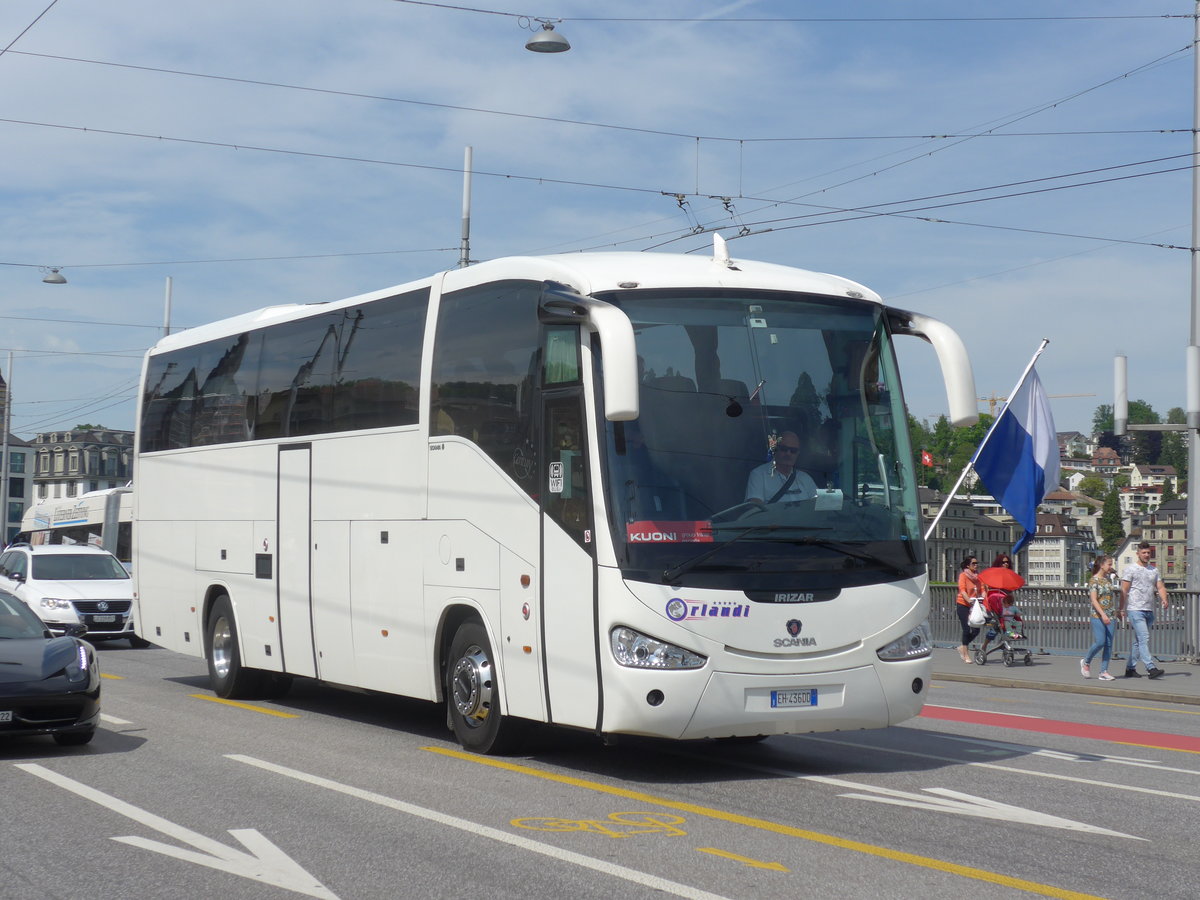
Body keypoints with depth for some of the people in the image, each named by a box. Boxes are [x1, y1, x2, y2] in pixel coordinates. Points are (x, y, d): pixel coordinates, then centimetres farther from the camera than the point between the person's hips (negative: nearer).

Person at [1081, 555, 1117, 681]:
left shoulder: (1108, 578, 14)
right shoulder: (1094, 580, -7)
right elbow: (1094, 600, -15)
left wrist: (1115, 614, 20)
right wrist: (1103, 614, -25)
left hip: (1111, 616, 7)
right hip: (1097, 616, -7)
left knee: (1109, 644, 0)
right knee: (1100, 642, -13)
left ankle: (1104, 671, 2)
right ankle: (1086, 662, 12)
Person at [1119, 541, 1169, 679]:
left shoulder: (1154, 570, 17)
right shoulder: (1130, 569, -2)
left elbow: (1160, 587, 11)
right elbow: (1124, 591, -4)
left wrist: (1164, 599, -10)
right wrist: (1122, 609, -8)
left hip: (1149, 610, 7)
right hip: (1135, 610, -7)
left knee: (1138, 641, 10)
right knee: (1144, 638, -15)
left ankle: (1130, 669, 17)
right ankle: (1151, 668, -23)